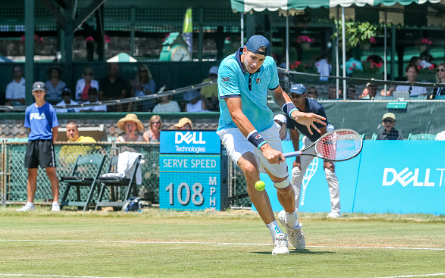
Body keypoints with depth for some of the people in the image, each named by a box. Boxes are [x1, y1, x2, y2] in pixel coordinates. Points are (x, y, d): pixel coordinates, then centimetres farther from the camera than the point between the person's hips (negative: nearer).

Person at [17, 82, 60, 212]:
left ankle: (55, 203, -11)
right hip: (32, 142, 5)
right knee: (31, 173, 6)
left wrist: (50, 144, -5)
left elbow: (55, 129, -1)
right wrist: (33, 141, 7)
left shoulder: (49, 108, -1)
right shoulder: (29, 109, 13)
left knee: (51, 172, -10)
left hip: (46, 141, -5)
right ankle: (30, 204, 11)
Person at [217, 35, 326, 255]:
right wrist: (263, 146, -40)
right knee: (250, 169, -32)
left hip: (265, 128, 5)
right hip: (235, 130, -5)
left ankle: (290, 220, 47)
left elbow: (278, 93, 13)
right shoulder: (229, 67, -27)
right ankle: (277, 235, -25)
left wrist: (294, 113, -9)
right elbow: (236, 114, -33)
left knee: (284, 186, 10)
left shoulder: (269, 66, -10)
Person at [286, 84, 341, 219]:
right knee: (296, 172, 0)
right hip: (309, 141, 5)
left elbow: (324, 134, -26)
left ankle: (335, 210, -18)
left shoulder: (316, 108, -30)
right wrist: (297, 157, -5)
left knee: (329, 173, -18)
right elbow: (294, 134, -4)